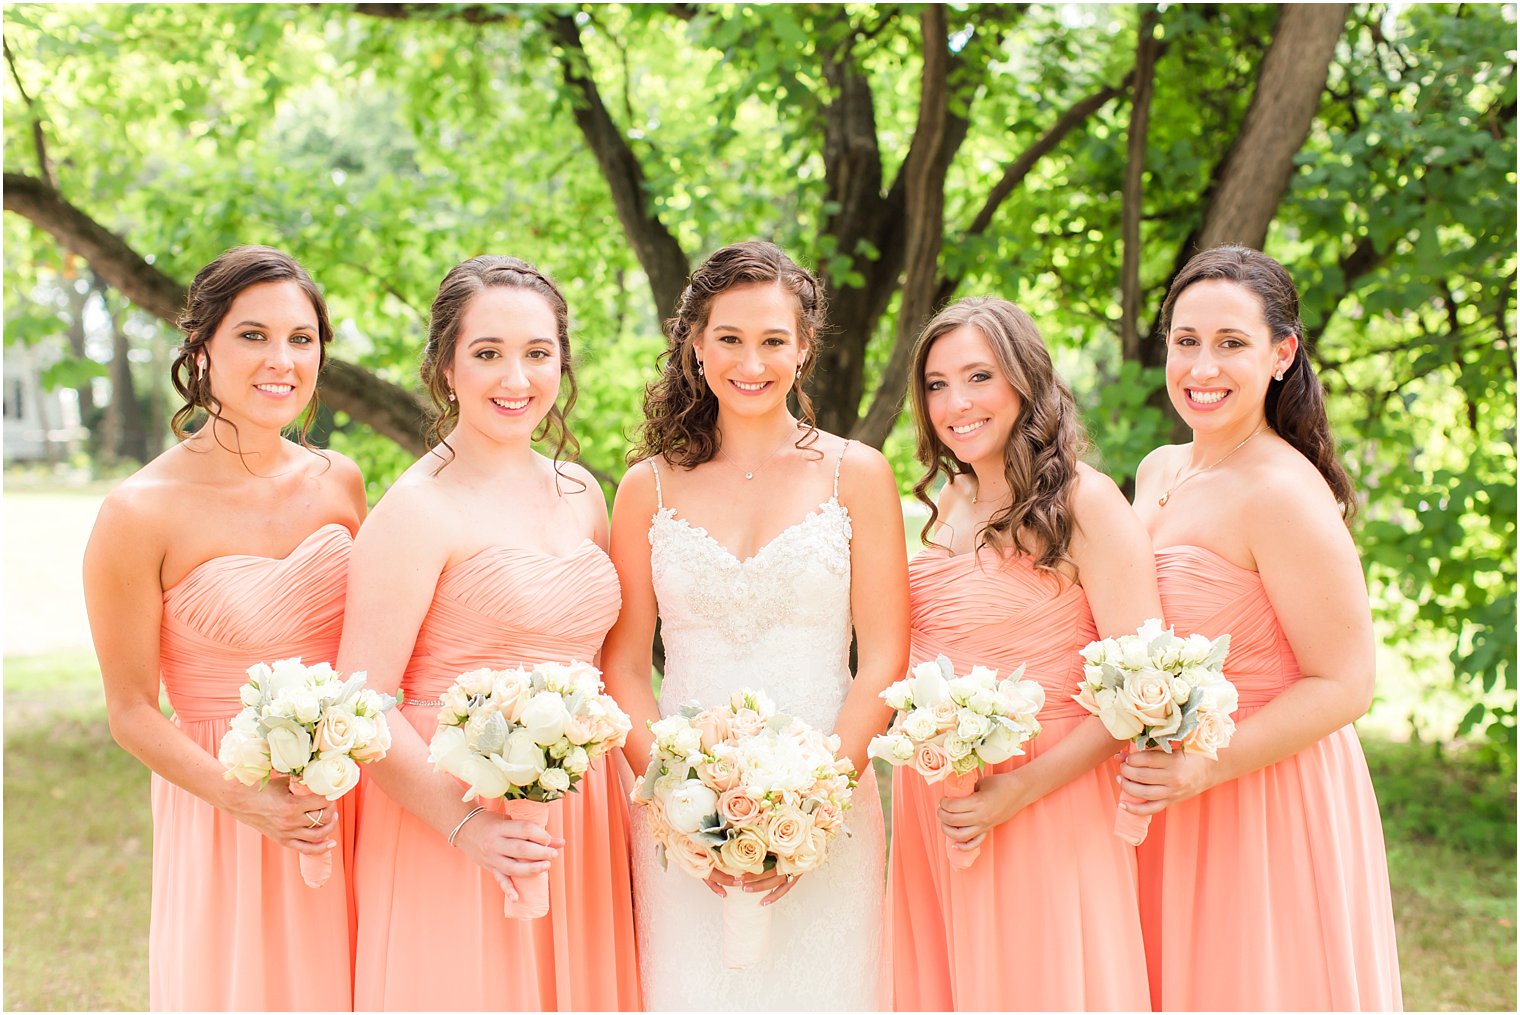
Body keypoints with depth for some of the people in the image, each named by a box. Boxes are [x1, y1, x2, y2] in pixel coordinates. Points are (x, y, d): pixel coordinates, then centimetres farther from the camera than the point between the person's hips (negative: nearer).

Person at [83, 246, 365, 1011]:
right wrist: (245, 799, -21)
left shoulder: (338, 482, 0)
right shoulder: (142, 512, -15)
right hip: (226, 814, -4)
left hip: (350, 799, 4)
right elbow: (131, 710, -10)